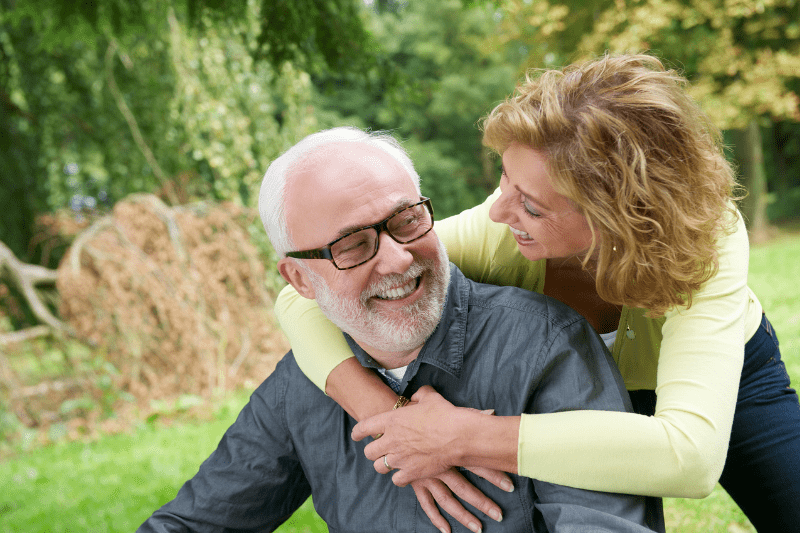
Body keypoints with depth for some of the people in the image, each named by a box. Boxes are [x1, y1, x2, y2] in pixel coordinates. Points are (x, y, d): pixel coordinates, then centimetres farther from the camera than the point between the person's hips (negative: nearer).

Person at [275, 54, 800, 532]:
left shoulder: (708, 241, -42)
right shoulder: (495, 234, -36)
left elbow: (689, 456, -56)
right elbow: (304, 296, -32)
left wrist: (461, 436, -55)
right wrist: (391, 417, -49)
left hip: (732, 373, -1)